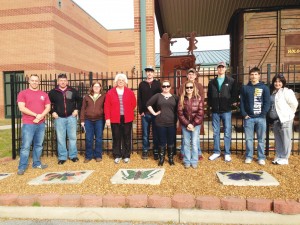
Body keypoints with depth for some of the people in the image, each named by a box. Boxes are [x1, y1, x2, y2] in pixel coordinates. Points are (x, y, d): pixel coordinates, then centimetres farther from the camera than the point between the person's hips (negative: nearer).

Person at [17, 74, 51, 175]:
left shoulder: (44, 94, 12)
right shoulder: (23, 93, 1)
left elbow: (48, 107, 7)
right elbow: (21, 108, -9)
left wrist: (41, 116, -11)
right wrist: (36, 115, -15)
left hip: (41, 124, 4)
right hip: (28, 124, -4)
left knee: (39, 145, 10)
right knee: (26, 146, -3)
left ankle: (37, 163, 21)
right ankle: (22, 167, 5)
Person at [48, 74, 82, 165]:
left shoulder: (73, 91, 4)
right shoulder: (52, 92, 2)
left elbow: (79, 100, 14)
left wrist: (76, 109, 3)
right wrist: (52, 112, -1)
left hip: (71, 117, 1)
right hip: (59, 118, 0)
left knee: (72, 137, 7)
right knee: (60, 138, 3)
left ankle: (73, 155, 19)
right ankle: (62, 157, 14)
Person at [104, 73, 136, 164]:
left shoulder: (130, 92, 4)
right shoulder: (110, 92, 1)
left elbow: (134, 104, 10)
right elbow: (107, 106, -2)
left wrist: (128, 112, 5)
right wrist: (107, 118, -6)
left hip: (127, 119, 1)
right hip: (115, 119, 0)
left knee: (127, 137, 7)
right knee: (116, 138, 6)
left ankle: (126, 156, 18)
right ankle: (117, 156, 18)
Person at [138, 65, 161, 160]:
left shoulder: (157, 83, 7)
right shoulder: (142, 84, 9)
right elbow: (139, 99, 5)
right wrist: (140, 111, -4)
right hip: (145, 113, 1)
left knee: (156, 133, 4)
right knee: (145, 133, 7)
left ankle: (156, 151, 15)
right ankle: (145, 150, 18)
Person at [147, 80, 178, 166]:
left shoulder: (174, 97, 6)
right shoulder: (157, 96, 3)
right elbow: (148, 104, 2)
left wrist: (177, 118, -1)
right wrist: (154, 113, -2)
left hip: (172, 123, 1)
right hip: (160, 123, -1)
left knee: (171, 142, 9)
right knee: (162, 141, 7)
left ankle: (171, 158, 23)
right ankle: (161, 158, 20)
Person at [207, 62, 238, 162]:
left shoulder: (231, 81, 4)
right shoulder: (212, 82, 11)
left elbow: (235, 93, 3)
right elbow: (209, 95, 13)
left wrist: (233, 102, -9)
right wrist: (210, 105, 3)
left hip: (226, 110, -2)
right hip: (215, 111, 3)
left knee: (227, 133, 2)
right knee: (215, 132, 9)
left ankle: (227, 153, 11)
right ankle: (216, 152, 19)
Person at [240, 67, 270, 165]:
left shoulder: (264, 88, 5)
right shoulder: (245, 88, 7)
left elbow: (267, 103, 1)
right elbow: (242, 102, 5)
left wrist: (262, 114, -9)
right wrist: (244, 114, -5)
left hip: (261, 118, -1)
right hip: (248, 118, 1)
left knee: (261, 139, 6)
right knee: (248, 138, 6)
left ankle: (261, 157, 16)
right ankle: (249, 156, 16)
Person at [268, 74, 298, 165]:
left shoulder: (286, 91, -8)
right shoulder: (273, 92, 13)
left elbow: (294, 104, -11)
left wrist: (288, 114, -3)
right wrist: (271, 115, 11)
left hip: (285, 119, -7)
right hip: (275, 120, 7)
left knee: (285, 140, 1)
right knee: (278, 140, 14)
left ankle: (284, 158, 9)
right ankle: (278, 157, 24)